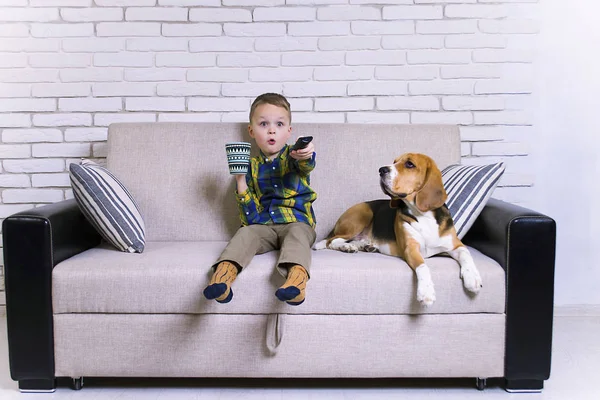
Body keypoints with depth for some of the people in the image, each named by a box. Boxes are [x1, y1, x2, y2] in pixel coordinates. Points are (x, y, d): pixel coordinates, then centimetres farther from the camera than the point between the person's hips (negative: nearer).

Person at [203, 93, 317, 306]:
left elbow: (306, 165, -23)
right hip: (263, 225, 2)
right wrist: (240, 182, -7)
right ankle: (224, 273, -48)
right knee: (245, 233, -26)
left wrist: (307, 155, -48)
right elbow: (251, 217, 7)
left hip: (297, 222, -2)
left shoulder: (293, 156, 7)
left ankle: (297, 275, -59)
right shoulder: (252, 166, 12)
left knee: (297, 233, -33)